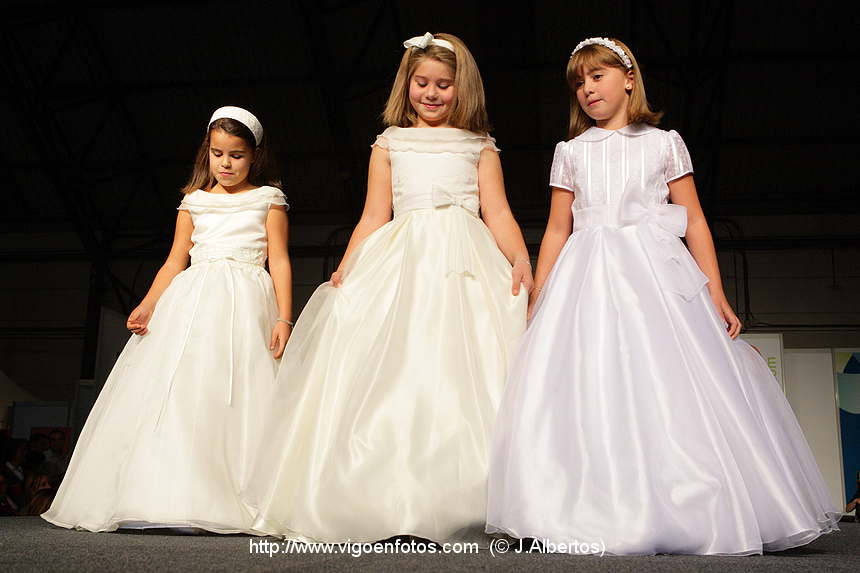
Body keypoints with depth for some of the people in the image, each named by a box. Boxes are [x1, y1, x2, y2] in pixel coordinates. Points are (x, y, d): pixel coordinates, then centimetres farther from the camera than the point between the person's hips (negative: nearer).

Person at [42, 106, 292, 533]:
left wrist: (284, 318, -8)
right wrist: (148, 305, -1)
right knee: (173, 395, -7)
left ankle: (228, 505, -11)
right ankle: (168, 498, -5)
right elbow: (175, 261, 14)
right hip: (190, 303, 3)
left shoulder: (268, 199, 11)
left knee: (238, 400, -12)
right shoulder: (194, 201, 19)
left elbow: (279, 261, 4)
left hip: (245, 305, -3)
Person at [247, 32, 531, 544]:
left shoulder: (480, 148, 16)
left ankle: (466, 506, -5)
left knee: (463, 378, -10)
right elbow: (374, 218, 12)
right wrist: (346, 270, -2)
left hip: (466, 268, -1)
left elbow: (498, 213, 4)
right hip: (401, 266, 1)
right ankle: (390, 503, -2)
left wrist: (521, 261, -13)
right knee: (394, 381, -7)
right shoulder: (390, 146, 18)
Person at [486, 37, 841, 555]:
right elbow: (557, 231, 13)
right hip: (588, 280, 2)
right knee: (589, 391, -5)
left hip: (657, 277, -1)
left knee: (669, 391, -6)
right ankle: (601, 518, 4)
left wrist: (716, 295, -1)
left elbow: (694, 221, 7)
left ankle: (691, 515, 6)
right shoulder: (571, 152, 16)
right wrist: (538, 303, 6)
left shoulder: (664, 143, 11)